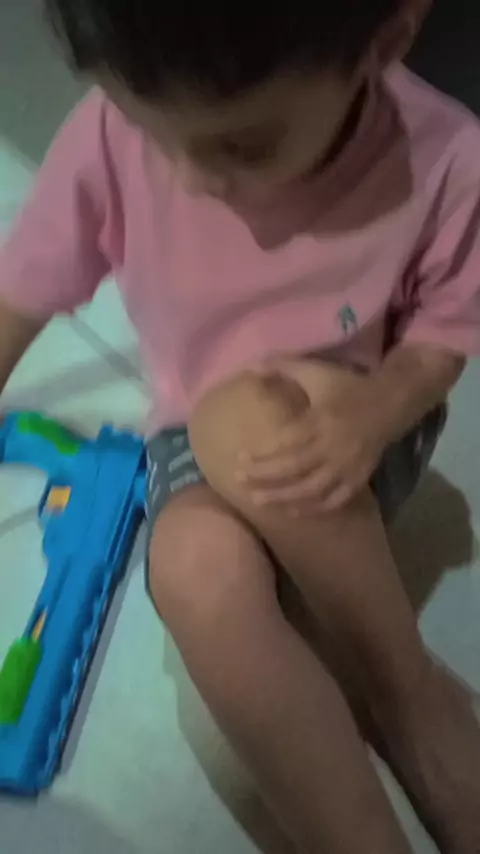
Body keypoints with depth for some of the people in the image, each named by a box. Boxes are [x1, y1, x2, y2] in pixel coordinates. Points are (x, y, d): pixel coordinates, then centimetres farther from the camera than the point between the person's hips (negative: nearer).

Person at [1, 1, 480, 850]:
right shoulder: (113, 135, -22)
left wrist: (375, 412, -30)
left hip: (345, 430, -1)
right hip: (197, 440, 1)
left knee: (244, 420, -36)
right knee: (196, 573, -33)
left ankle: (401, 693, -11)